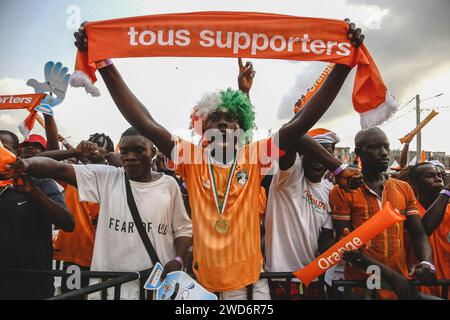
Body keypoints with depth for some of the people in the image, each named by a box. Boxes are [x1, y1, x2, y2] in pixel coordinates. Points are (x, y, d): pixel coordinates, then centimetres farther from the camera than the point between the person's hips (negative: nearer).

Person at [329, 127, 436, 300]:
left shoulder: (404, 189, 7)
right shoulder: (342, 191, -8)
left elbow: (419, 234, 6)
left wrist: (427, 263, -13)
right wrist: (389, 274, -20)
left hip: (403, 284, 5)